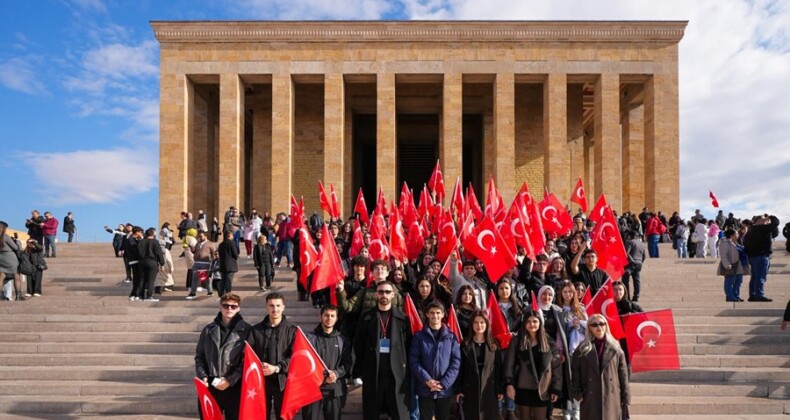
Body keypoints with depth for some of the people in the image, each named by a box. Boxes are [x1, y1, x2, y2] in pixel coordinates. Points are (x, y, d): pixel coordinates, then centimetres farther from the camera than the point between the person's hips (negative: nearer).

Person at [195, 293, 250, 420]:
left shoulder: (246, 330, -3)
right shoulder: (208, 330, 9)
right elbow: (199, 356, 12)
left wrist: (230, 380, -13)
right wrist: (202, 376, -3)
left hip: (234, 387, -3)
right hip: (209, 386, 3)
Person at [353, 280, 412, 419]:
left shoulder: (402, 318, 5)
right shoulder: (366, 318, 6)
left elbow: (408, 345, 3)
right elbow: (358, 345, 5)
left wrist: (408, 370, -3)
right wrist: (360, 370, -1)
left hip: (397, 372, 0)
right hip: (372, 372, 1)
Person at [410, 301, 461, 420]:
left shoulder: (451, 337, 4)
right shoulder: (419, 336, 1)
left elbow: (456, 362, -2)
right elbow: (414, 361, -4)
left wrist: (444, 383, -11)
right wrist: (427, 380, -15)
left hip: (445, 390, 1)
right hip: (425, 389, -1)